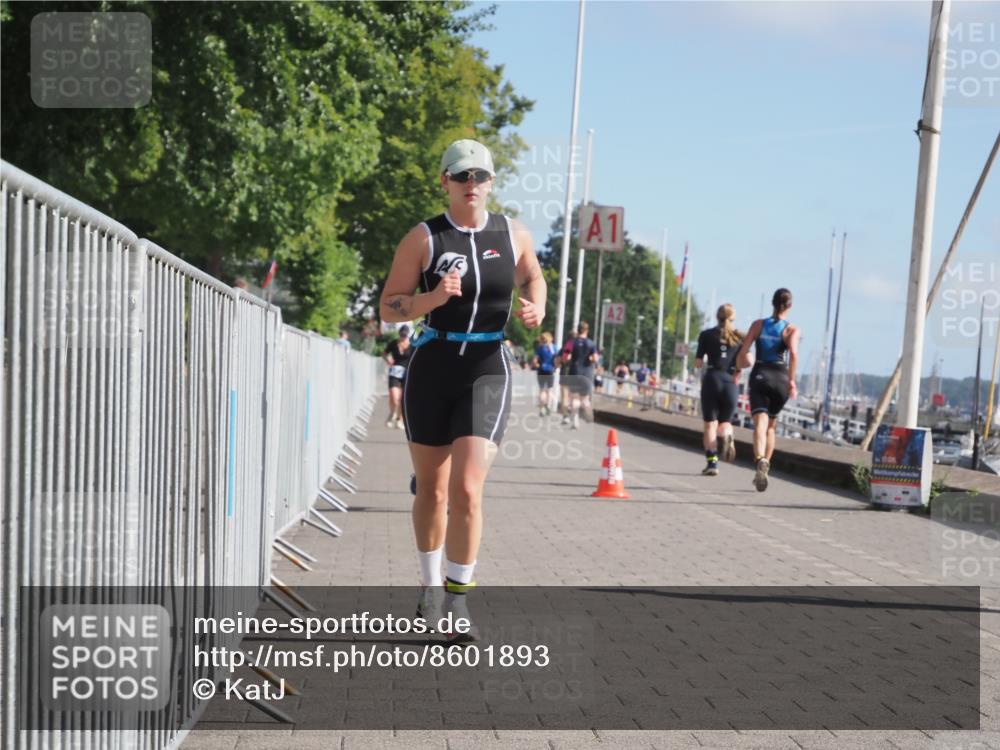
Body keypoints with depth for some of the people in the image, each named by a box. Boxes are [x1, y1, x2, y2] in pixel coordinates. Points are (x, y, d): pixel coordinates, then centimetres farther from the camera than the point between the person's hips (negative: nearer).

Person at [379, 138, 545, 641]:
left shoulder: (514, 235, 3)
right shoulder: (423, 238, -4)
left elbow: (532, 278, 24)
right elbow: (388, 307, -3)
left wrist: (536, 309, 2)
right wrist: (432, 299, -21)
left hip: (487, 373, 0)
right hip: (431, 370, 0)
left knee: (466, 490, -13)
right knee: (431, 488, 11)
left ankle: (458, 595, 1)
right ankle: (431, 585, 31)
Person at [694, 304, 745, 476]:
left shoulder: (707, 335, 4)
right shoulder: (739, 337, 7)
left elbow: (698, 363, 2)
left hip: (712, 380, -1)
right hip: (731, 383, 1)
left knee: (710, 425, 3)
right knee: (725, 422, 15)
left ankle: (711, 463, -8)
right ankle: (727, 436, -21)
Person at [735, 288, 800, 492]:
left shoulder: (758, 324, 6)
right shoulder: (792, 329, 1)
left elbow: (742, 353, 1)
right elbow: (793, 354, -17)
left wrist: (743, 363, 22)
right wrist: (791, 381, -11)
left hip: (760, 376, -1)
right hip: (780, 378, 1)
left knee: (760, 424, -15)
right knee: (770, 426, 20)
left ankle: (760, 461, -40)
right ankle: (765, 465, 22)